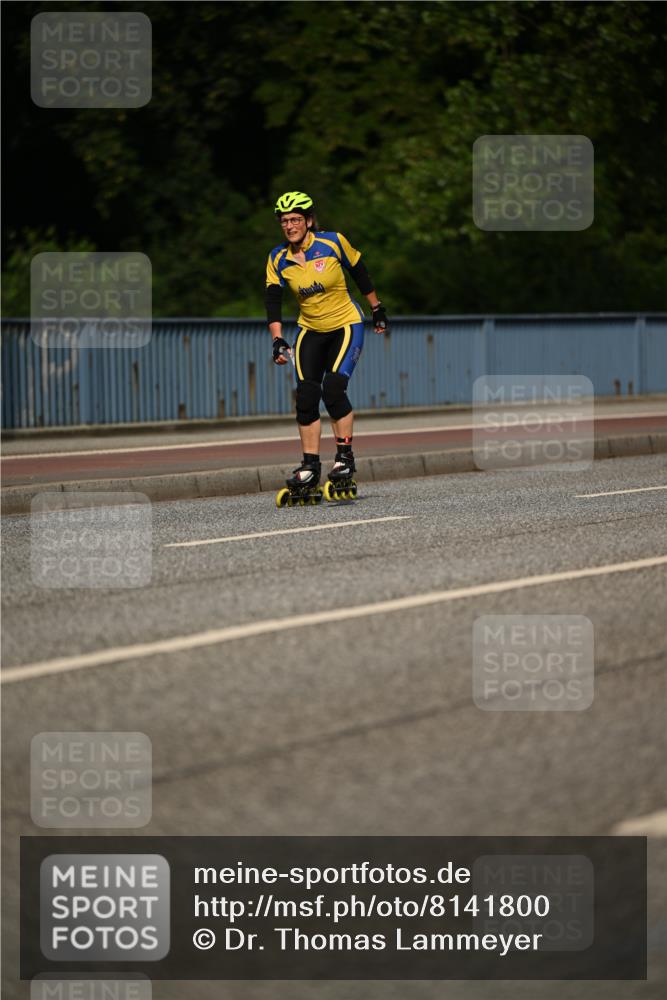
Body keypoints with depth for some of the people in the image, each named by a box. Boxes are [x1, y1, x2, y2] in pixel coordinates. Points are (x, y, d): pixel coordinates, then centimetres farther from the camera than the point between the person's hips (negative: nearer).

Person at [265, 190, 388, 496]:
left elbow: (360, 275, -2)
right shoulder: (278, 259, -7)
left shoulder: (333, 242, -15)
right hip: (310, 331, 4)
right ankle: (310, 466, 2)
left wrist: (377, 310, 7)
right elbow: (273, 302, -8)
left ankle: (345, 456, -7)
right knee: (306, 398, -6)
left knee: (333, 389, -20)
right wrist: (277, 340, -19)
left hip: (346, 326, -4)